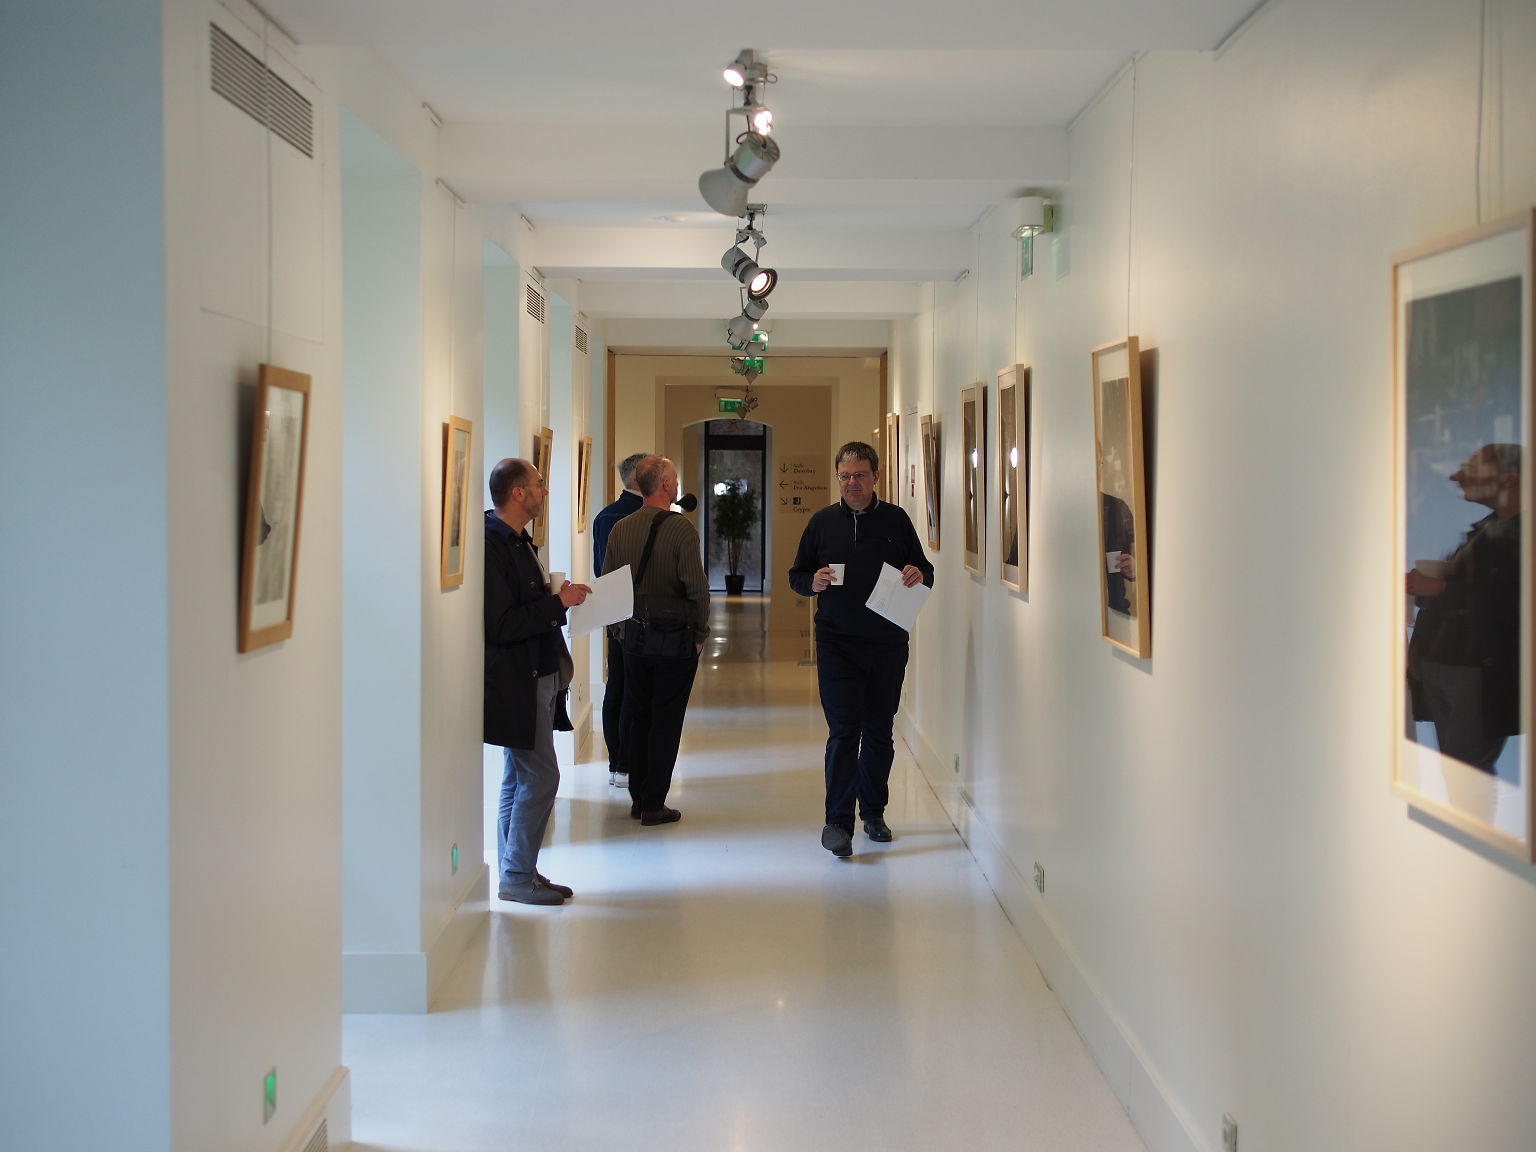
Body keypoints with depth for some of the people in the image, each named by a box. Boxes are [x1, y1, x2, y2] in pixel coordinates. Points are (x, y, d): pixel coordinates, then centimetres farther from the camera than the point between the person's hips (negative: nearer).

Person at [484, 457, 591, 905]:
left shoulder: (516, 541, 14)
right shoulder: (492, 545, -18)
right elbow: (501, 625, -23)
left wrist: (562, 599, 7)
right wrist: (558, 602, -19)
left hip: (535, 679, 11)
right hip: (516, 686, -11)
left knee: (519, 779, 14)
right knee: (540, 776, -7)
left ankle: (515, 873, 22)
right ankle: (517, 877, 3)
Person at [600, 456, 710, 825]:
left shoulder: (619, 529, 1)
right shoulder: (681, 528, -15)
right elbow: (697, 587, -16)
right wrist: (700, 633, -3)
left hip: (635, 636, 5)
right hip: (675, 636, -5)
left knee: (637, 717, 15)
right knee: (665, 722, 3)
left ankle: (638, 798, 21)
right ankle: (653, 805, 6)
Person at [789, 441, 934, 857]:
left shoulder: (896, 519, 5)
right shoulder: (822, 522, 5)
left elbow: (925, 571, 11)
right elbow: (796, 576, 9)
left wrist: (918, 574, -12)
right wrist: (813, 582, -13)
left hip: (888, 643, 1)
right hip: (837, 643, -1)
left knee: (879, 731, 10)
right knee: (843, 731, -8)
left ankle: (874, 812, 23)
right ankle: (837, 820, -6)